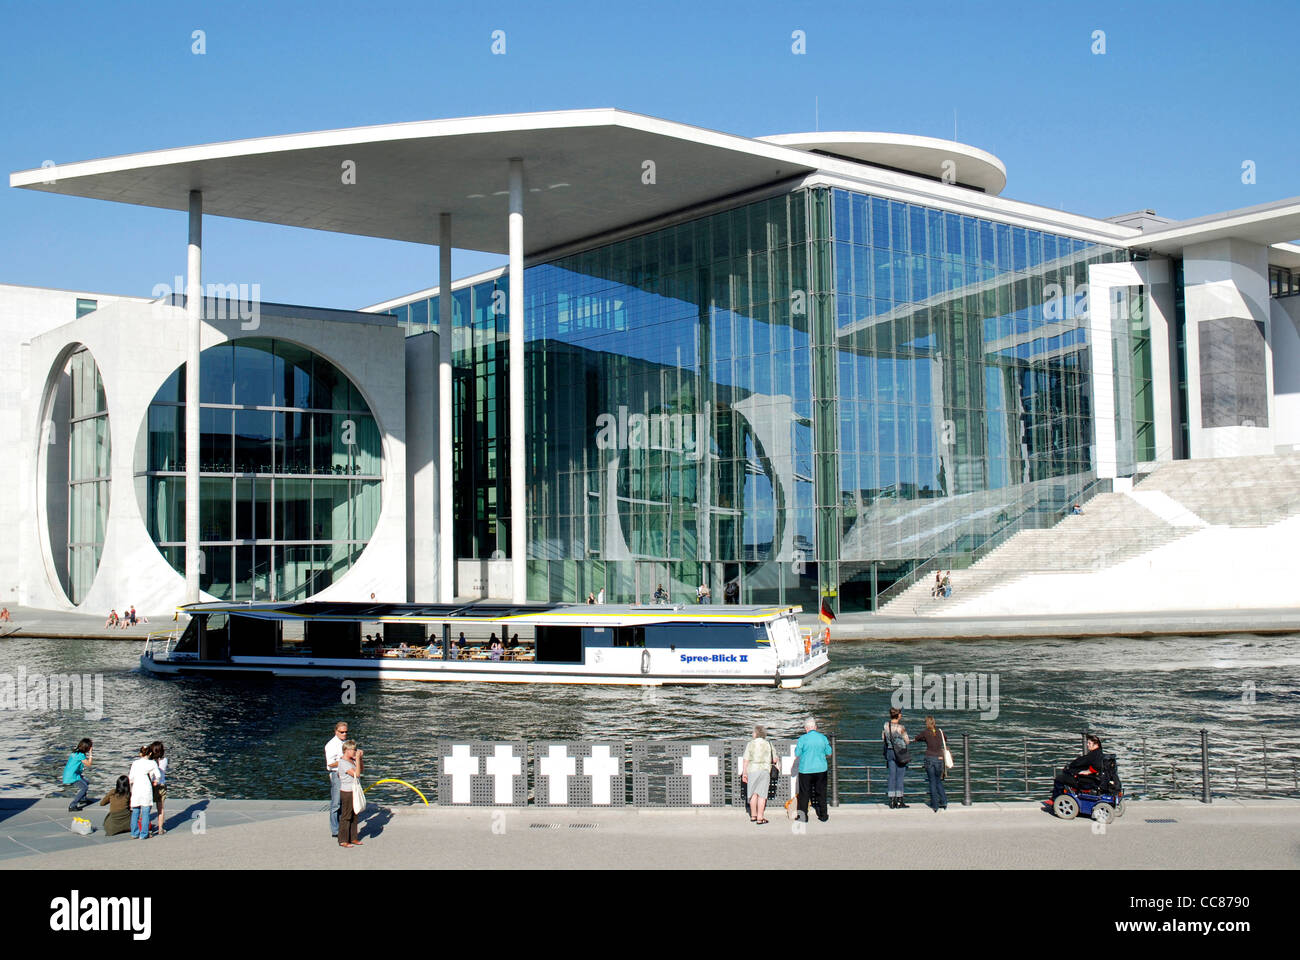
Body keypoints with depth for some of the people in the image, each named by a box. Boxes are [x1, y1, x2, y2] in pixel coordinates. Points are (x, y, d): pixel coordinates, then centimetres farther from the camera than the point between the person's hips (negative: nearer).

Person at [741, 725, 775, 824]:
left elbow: (745, 760, -3)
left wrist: (744, 773, 1)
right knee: (761, 794, -2)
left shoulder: (751, 744, 0)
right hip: (764, 770, -1)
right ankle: (760, 818, -5)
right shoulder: (768, 744, 0)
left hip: (752, 770, 1)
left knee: (753, 794, 12)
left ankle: (753, 816, 20)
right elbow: (770, 760, 2)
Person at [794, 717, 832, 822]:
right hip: (821, 769, 3)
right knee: (821, 793, 12)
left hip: (806, 770, -3)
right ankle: (823, 815, 17)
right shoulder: (823, 738, 0)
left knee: (804, 793, 5)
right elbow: (829, 754, 8)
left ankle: (803, 813, -1)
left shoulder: (803, 739, -9)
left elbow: (797, 755, -5)